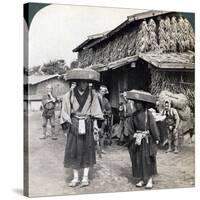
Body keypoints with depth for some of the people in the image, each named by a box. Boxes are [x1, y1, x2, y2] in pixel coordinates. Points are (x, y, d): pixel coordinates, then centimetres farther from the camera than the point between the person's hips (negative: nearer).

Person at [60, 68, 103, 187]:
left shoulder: (92, 94, -2)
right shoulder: (70, 94, -4)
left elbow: (95, 110, 4)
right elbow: (66, 111, 3)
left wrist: (95, 123, -1)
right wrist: (69, 123, -3)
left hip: (87, 124, 0)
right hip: (74, 124, 0)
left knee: (87, 149, 3)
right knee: (73, 150, 1)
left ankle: (85, 177, 12)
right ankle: (76, 177, 11)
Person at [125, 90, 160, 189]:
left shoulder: (148, 114, -10)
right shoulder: (134, 115, 4)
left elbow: (153, 127, -8)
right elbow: (130, 127, 5)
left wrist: (156, 139, -9)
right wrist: (134, 136, -8)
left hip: (147, 140, -5)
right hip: (137, 140, 5)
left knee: (148, 159, 1)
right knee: (138, 160, 7)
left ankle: (150, 180, 9)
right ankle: (142, 179, 17)